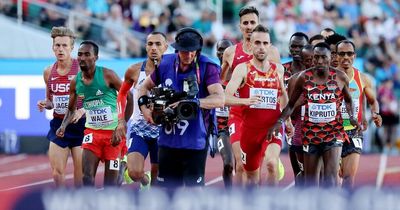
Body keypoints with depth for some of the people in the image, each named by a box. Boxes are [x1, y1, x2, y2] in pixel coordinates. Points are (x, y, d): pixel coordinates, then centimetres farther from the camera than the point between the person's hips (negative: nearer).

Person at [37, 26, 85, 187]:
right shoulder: (49, 72, 6)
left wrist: (82, 111, -23)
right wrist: (45, 104, -4)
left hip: (79, 124, -4)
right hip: (58, 124, 4)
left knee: (81, 174, -3)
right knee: (57, 173, 1)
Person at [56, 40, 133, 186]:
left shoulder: (107, 75, -13)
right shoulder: (75, 82, 0)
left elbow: (129, 99, -10)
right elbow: (71, 109, 15)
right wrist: (64, 125, -5)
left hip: (113, 132, -4)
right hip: (92, 132, 4)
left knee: (110, 182, 0)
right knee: (87, 177, -8)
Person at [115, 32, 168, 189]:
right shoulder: (135, 71, -2)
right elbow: (122, 93, 15)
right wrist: (121, 119, 8)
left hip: (162, 130, 0)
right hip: (139, 128, 0)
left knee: (157, 178, 8)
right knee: (134, 173, -16)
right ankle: (144, 180, 19)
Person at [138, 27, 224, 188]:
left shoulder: (207, 68, -10)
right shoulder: (166, 64, 3)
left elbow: (220, 99, -23)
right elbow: (145, 86, 20)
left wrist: (193, 102, -36)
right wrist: (144, 107, 1)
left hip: (195, 142, -4)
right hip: (168, 140, 5)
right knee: (166, 187, 12)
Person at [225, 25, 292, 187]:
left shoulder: (278, 69, 7)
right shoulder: (243, 69, -4)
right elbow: (226, 97, -15)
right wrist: (245, 101, -33)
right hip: (250, 129, -1)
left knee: (272, 163, -28)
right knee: (251, 175, 12)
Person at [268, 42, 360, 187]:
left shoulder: (340, 77, -2)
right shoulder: (304, 78, -2)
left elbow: (348, 100, 14)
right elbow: (291, 104, 7)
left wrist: (351, 117, -4)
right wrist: (280, 121, -7)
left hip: (333, 132, -1)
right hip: (310, 132, 2)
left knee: (331, 175, -15)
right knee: (310, 177, 9)